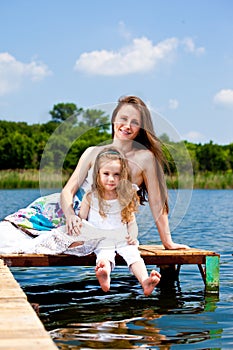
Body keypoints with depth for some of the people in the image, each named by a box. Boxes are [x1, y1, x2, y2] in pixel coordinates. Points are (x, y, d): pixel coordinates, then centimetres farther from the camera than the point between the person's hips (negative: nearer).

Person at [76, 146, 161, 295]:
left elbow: (131, 220, 15)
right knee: (104, 257, -32)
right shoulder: (90, 197, 2)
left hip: (123, 240, 2)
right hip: (101, 242, -2)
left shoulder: (126, 197, 7)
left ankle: (145, 281, -48)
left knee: (134, 254, -26)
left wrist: (133, 236, -1)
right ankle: (105, 277, -64)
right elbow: (81, 220, 9)